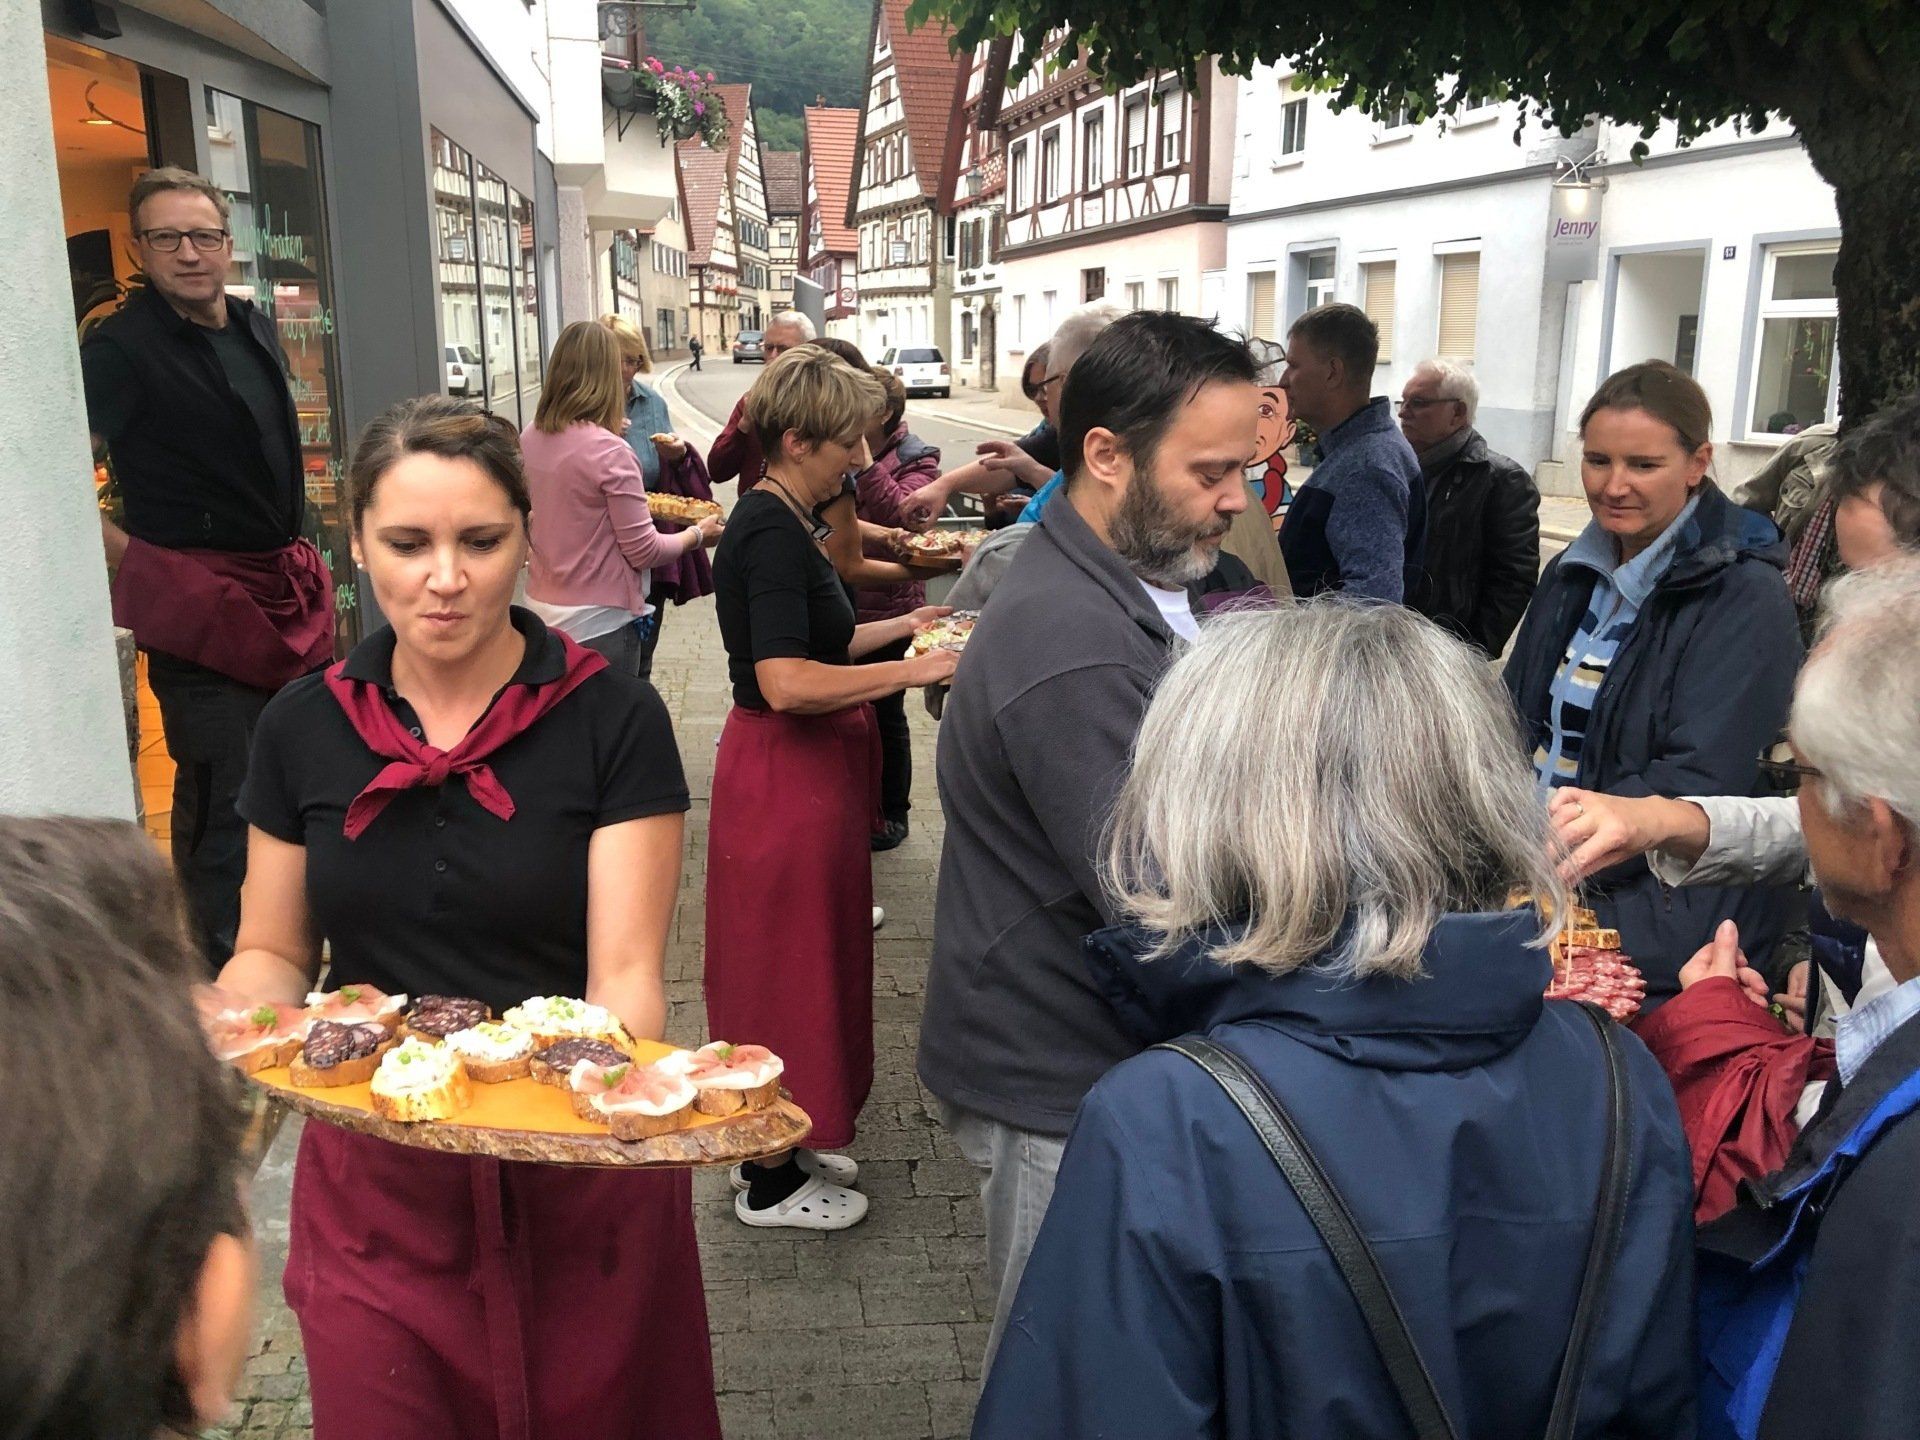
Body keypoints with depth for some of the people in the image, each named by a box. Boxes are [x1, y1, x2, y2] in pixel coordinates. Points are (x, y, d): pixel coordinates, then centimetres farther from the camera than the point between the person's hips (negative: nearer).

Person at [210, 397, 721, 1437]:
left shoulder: (611, 718, -12)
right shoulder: (304, 729, -2)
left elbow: (626, 969, -14)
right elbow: (272, 954, 7)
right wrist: (234, 1026, -14)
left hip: (576, 1175, -2)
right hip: (372, 1183, 3)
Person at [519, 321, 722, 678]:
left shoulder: (529, 439, 3)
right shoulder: (609, 451, -17)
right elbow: (645, 551, -13)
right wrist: (698, 534, 4)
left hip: (542, 609, 7)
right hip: (598, 623, -7)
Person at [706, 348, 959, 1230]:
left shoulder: (779, 522, 11)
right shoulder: (772, 534, -21)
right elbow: (786, 681, -30)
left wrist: (899, 626, 13)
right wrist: (908, 671, -25)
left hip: (803, 769, 10)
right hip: (785, 773, -10)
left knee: (801, 962, 19)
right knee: (788, 967, 2)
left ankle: (779, 1146, 35)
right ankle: (770, 1182, 18)